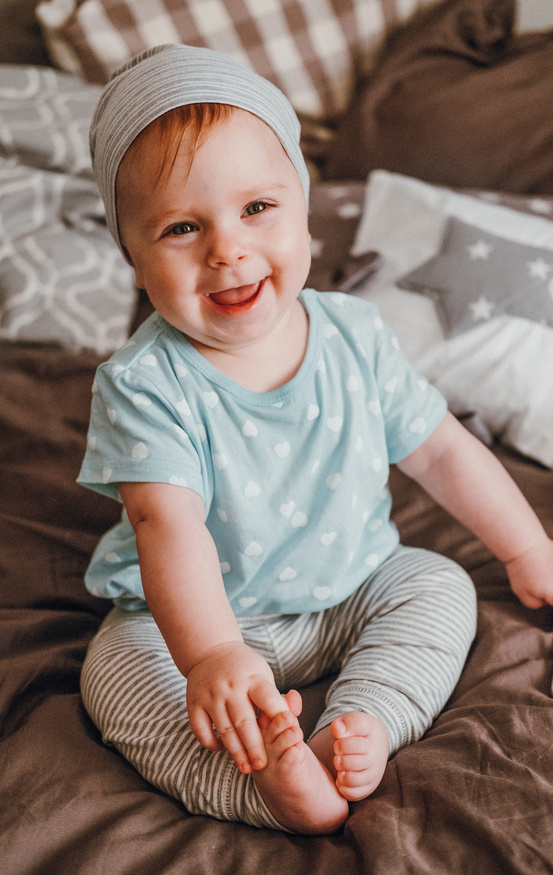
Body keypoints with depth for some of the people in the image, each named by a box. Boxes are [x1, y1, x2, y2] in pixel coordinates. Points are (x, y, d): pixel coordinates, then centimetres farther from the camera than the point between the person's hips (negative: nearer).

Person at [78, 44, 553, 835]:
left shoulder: (357, 338, -10)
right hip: (197, 620, -3)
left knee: (442, 586, -12)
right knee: (116, 670, -24)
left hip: (351, 593, 4)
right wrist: (209, 655, -50)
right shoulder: (142, 385, -23)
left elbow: (440, 450, 2)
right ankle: (261, 784, -39)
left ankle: (361, 727, -27)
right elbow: (170, 527, -35)